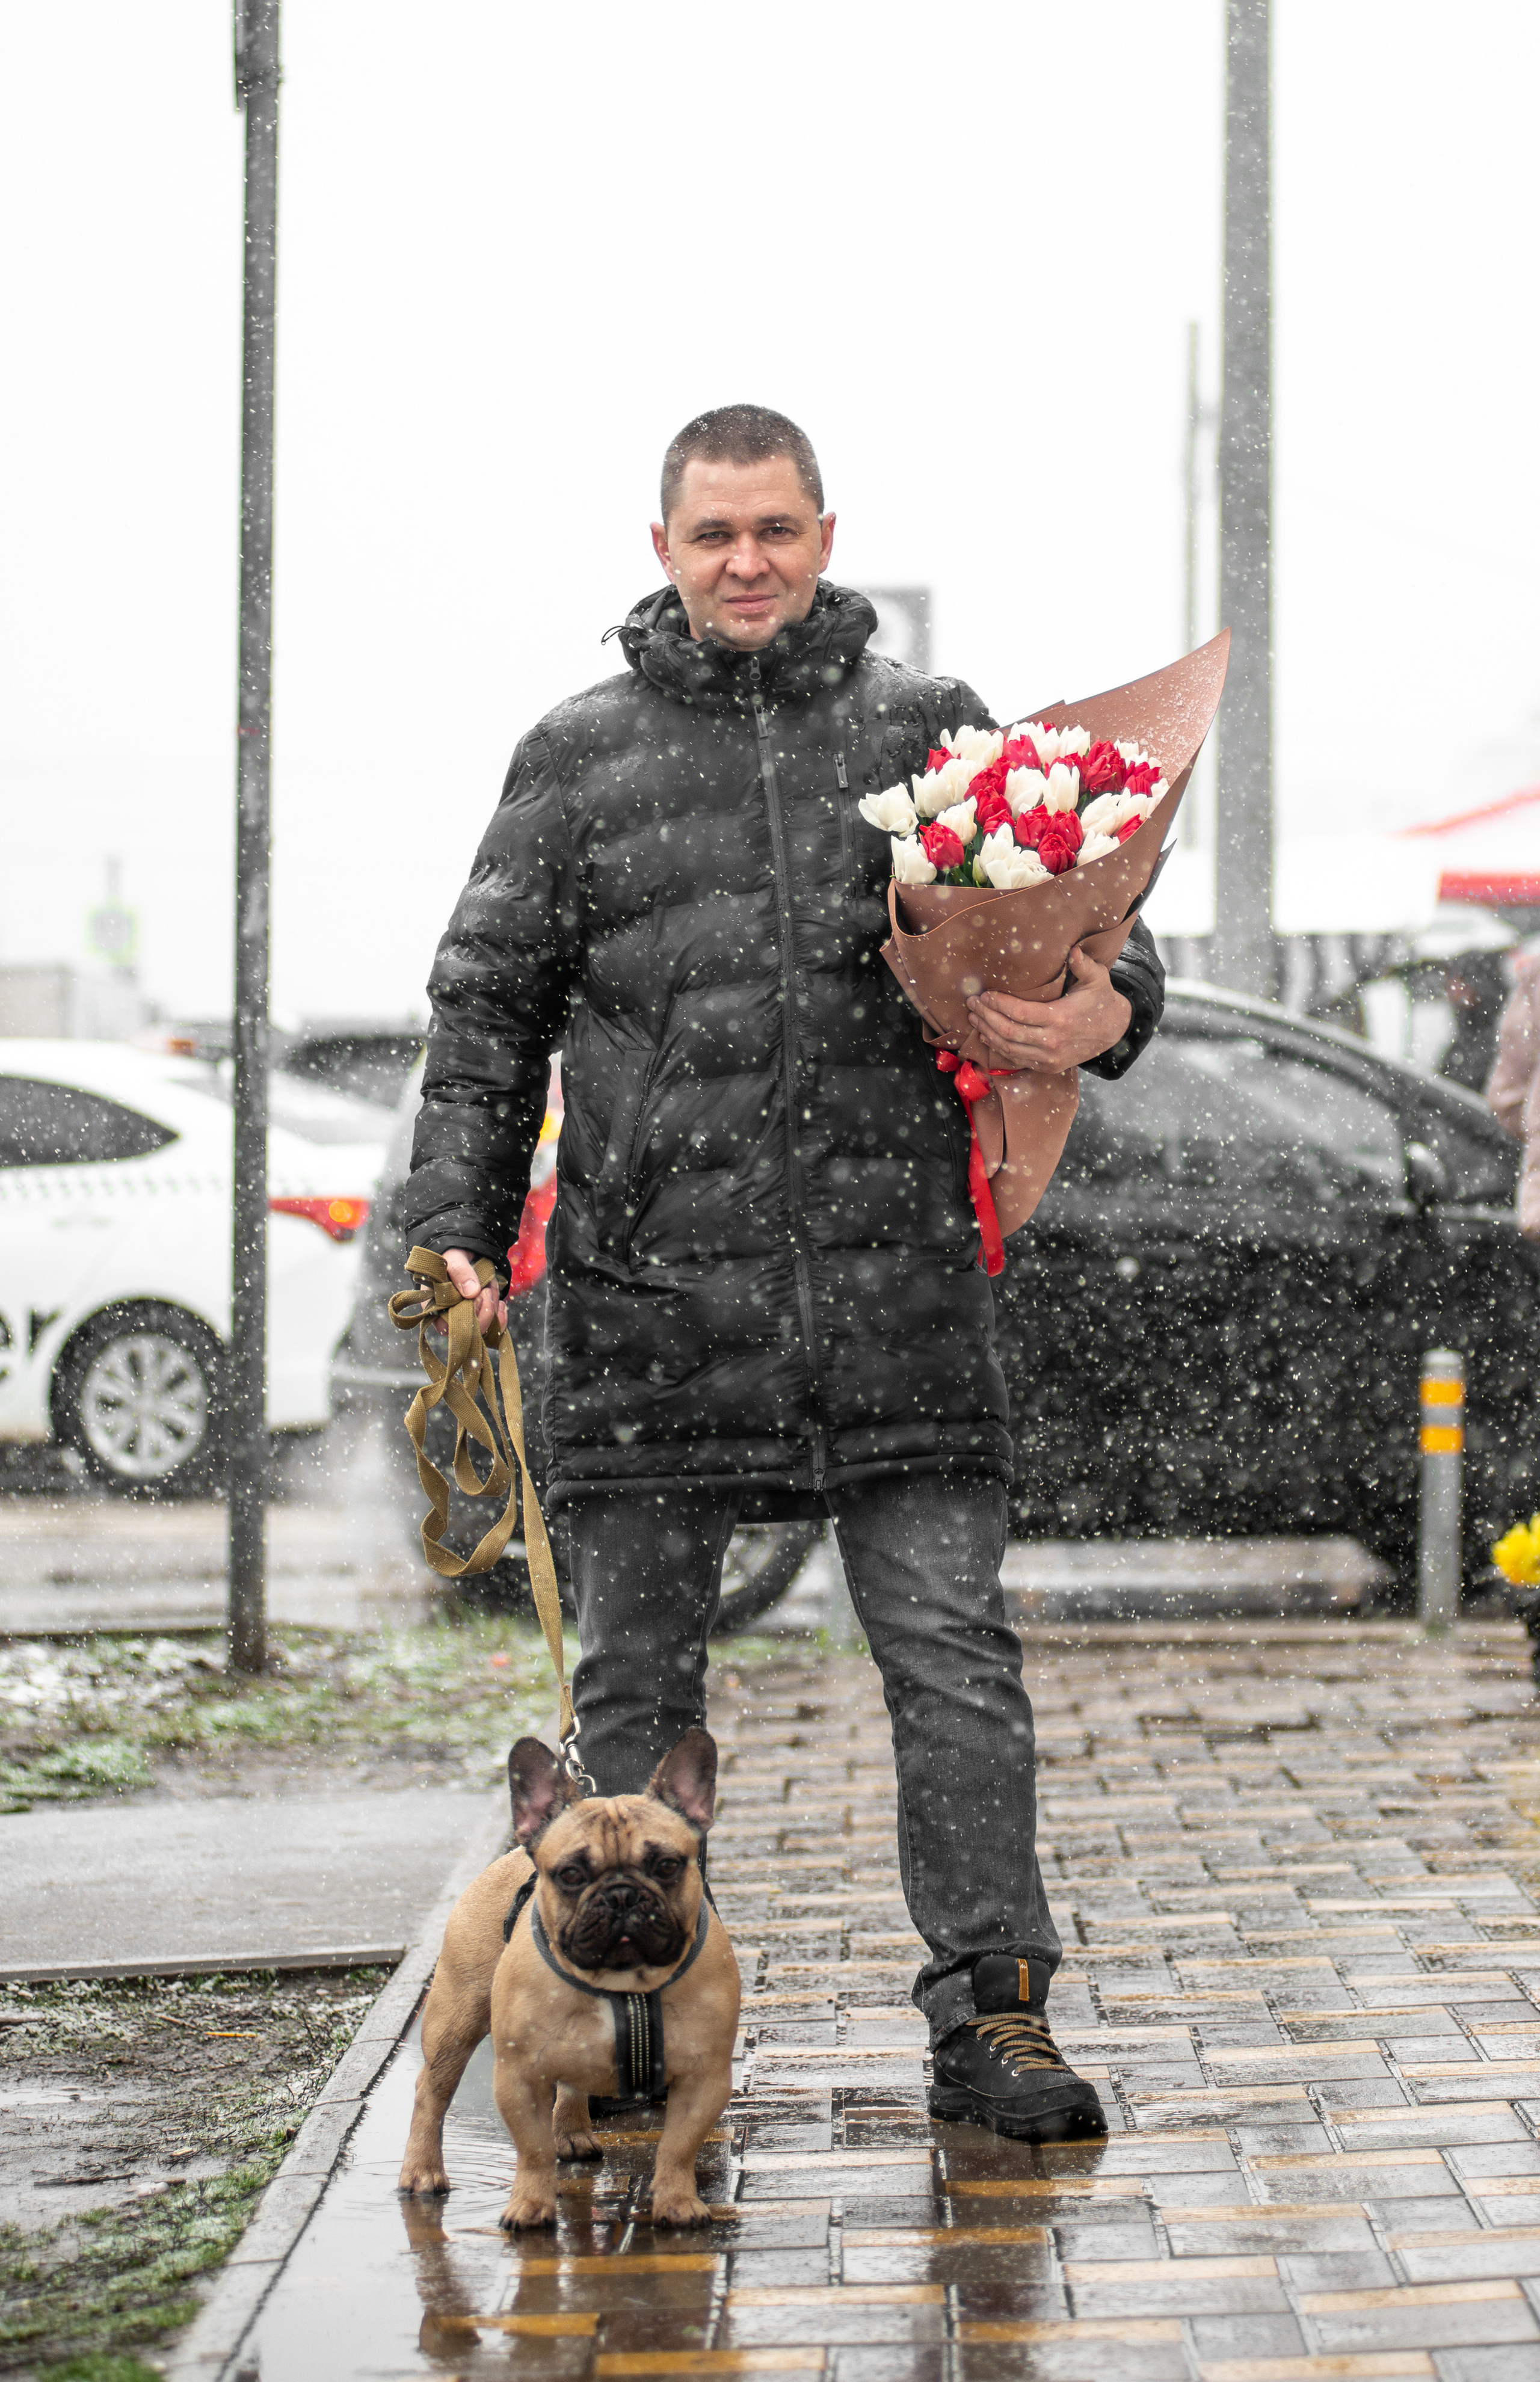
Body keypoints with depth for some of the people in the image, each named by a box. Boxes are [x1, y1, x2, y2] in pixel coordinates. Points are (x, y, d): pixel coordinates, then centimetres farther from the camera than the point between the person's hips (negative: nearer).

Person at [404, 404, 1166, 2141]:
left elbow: (1091, 923, 14)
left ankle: (990, 2018, 4)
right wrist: (458, 1224, 0)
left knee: (952, 1655, -2)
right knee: (638, 1671, 7)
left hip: (897, 1283, 0)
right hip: (650, 1287, 0)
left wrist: (1106, 1011, -10)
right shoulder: (579, 758, 9)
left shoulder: (934, 735, 11)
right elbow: (488, 1008, 10)